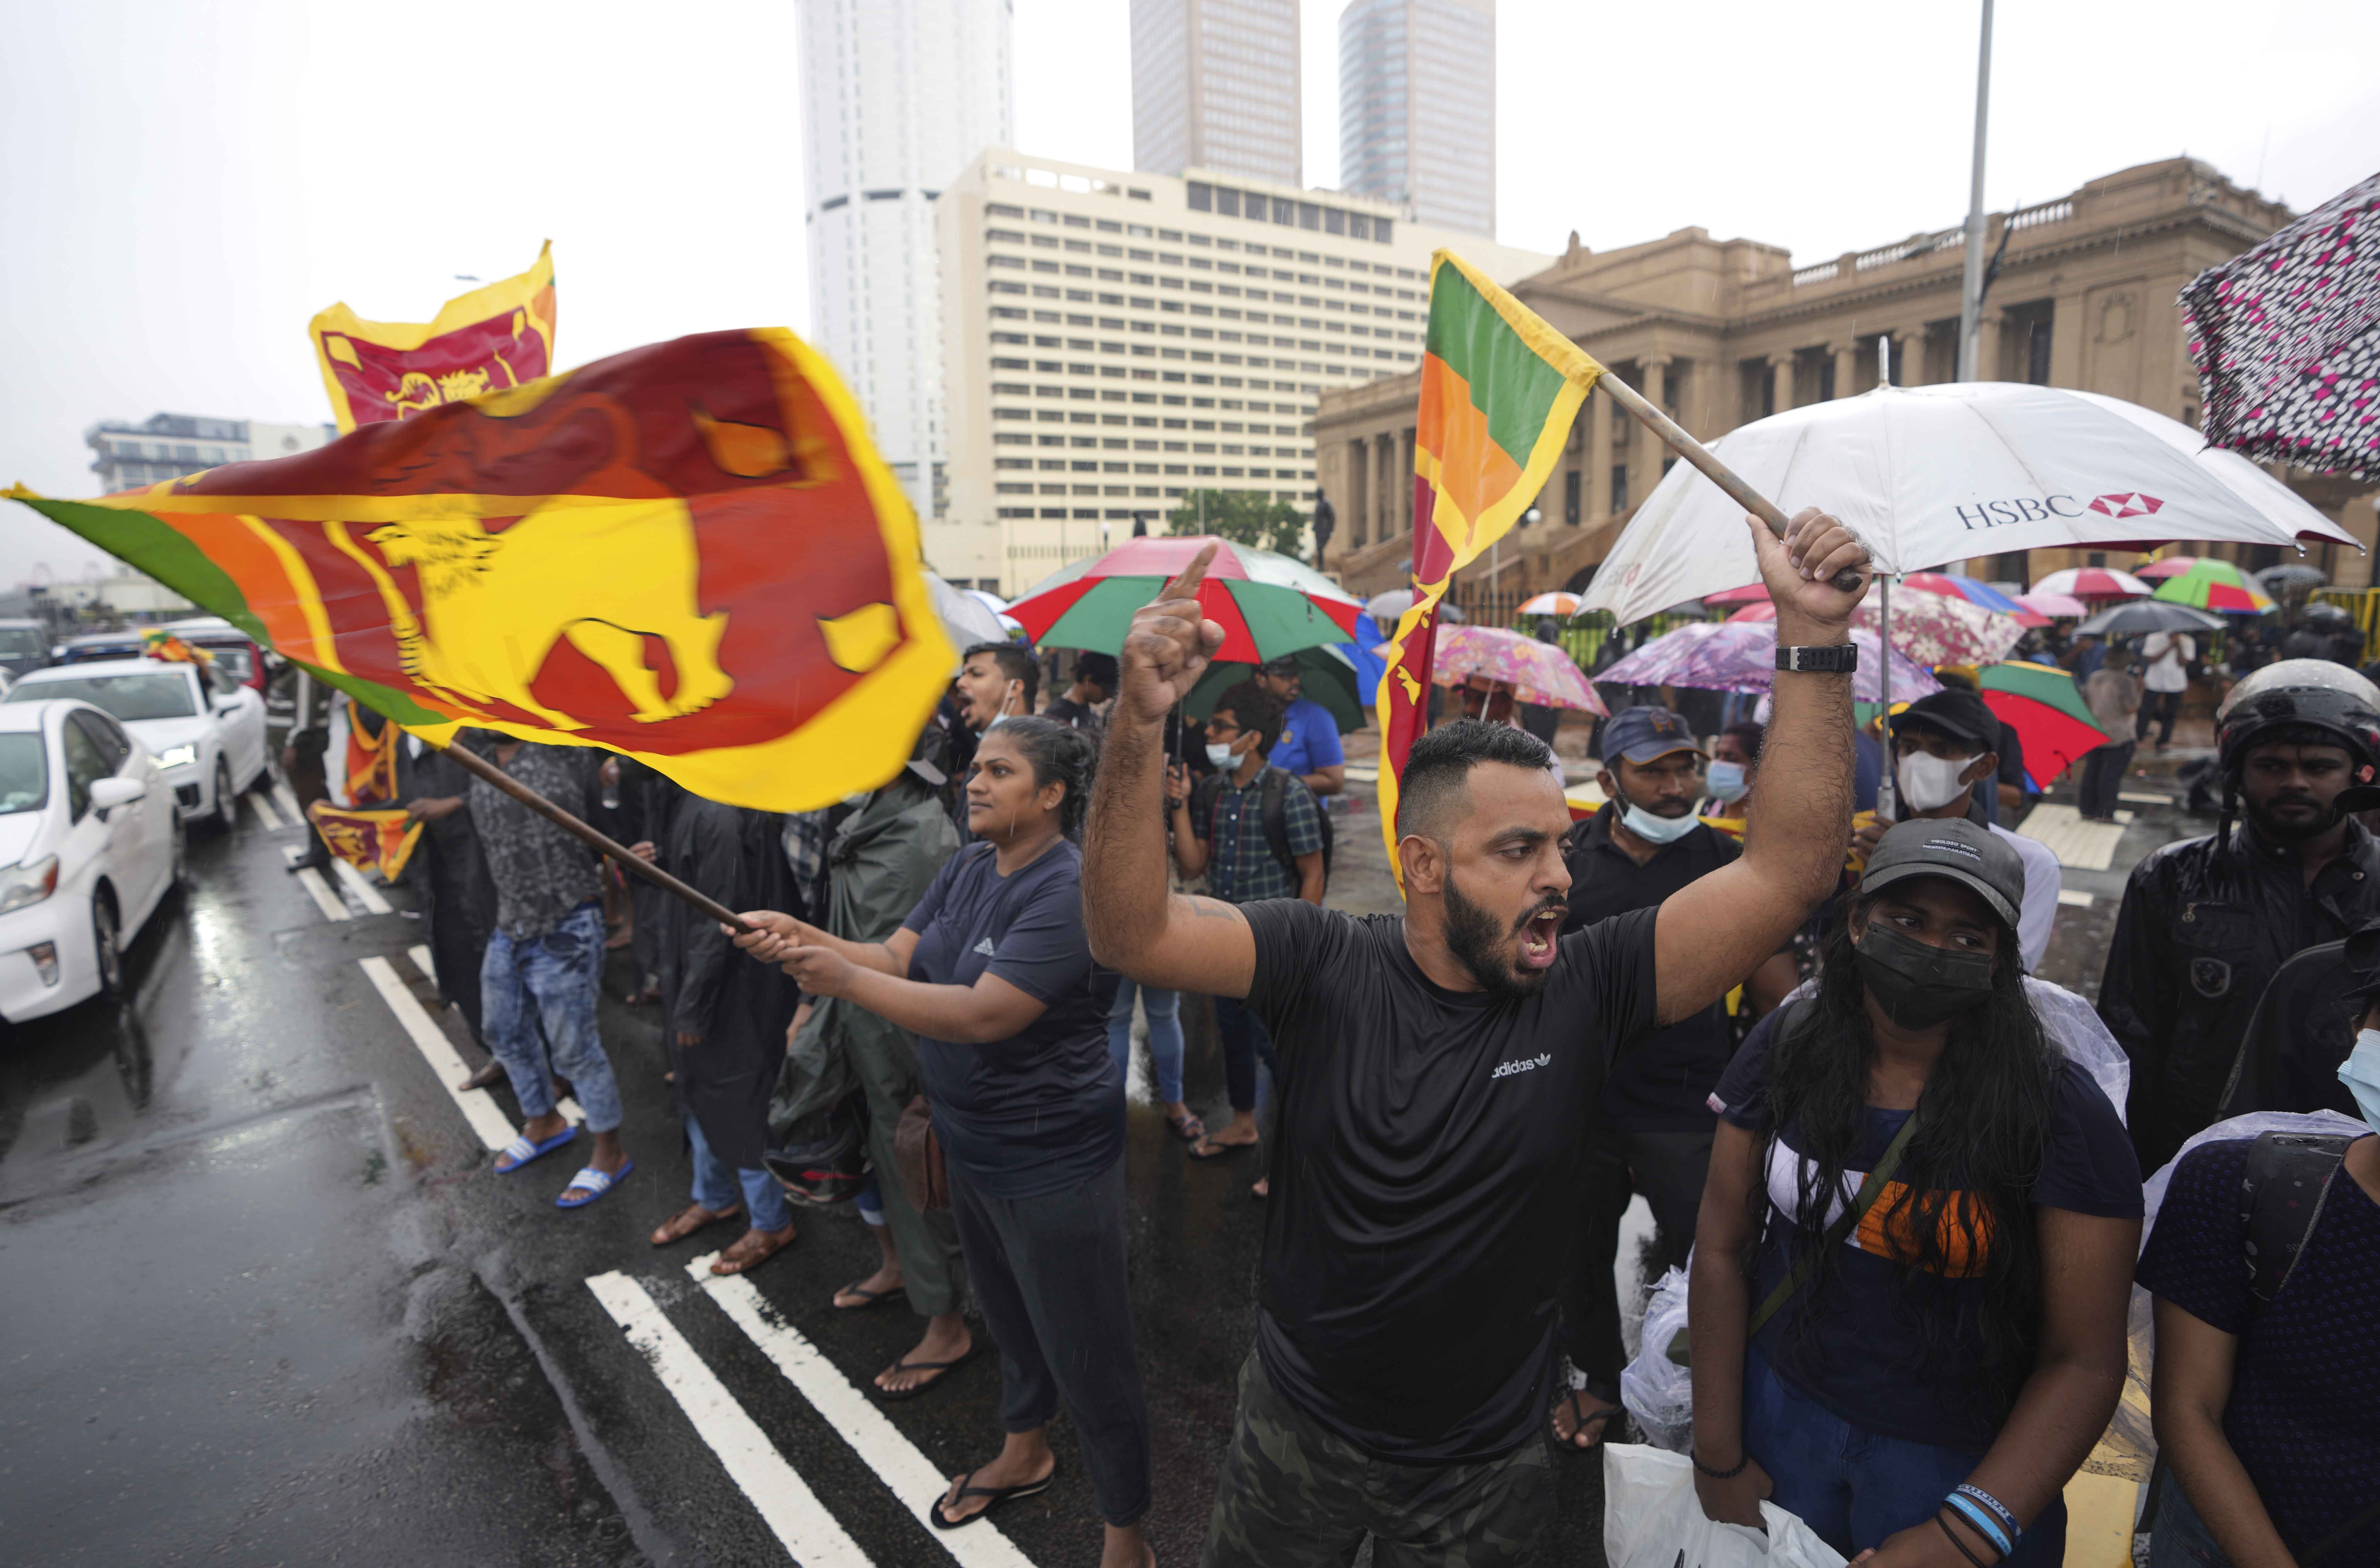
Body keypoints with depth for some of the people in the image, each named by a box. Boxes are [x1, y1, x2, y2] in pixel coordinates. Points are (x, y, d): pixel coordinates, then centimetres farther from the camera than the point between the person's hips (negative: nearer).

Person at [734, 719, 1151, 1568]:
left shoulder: (1068, 891, -25)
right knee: (1010, 1320, 29)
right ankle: (1025, 1454, 54)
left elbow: (985, 1016, -31)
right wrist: (802, 938, -18)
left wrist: (845, 981, -29)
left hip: (1051, 1166, -9)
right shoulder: (967, 868, 3)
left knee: (1088, 1361, 7)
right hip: (972, 1146, 9)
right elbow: (896, 958, -2)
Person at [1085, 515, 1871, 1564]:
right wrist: (1137, 729, -43)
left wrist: (1813, 642, -28)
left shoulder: (1587, 988, -16)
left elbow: (1790, 868, -21)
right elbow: (1130, 933, -29)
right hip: (1296, 1428, 0)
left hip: (1485, 1468, 1)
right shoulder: (1323, 964, -19)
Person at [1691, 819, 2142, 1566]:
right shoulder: (1785, 1050, -10)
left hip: (1958, 1459, -2)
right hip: (1780, 1410, 3)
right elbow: (1722, 1247, -6)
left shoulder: (2058, 1111, -17)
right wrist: (1718, 1458, -5)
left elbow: (2086, 1363, -16)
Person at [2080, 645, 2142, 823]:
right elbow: (2131, 708, -16)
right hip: (2119, 737, -6)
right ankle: (2104, 814, -1)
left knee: (2092, 772, 12)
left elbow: (2085, 702, 14)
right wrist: (2139, 690, -3)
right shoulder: (2125, 682, -16)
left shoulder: (2094, 677, 5)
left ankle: (2088, 811, 16)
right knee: (2111, 775, -2)